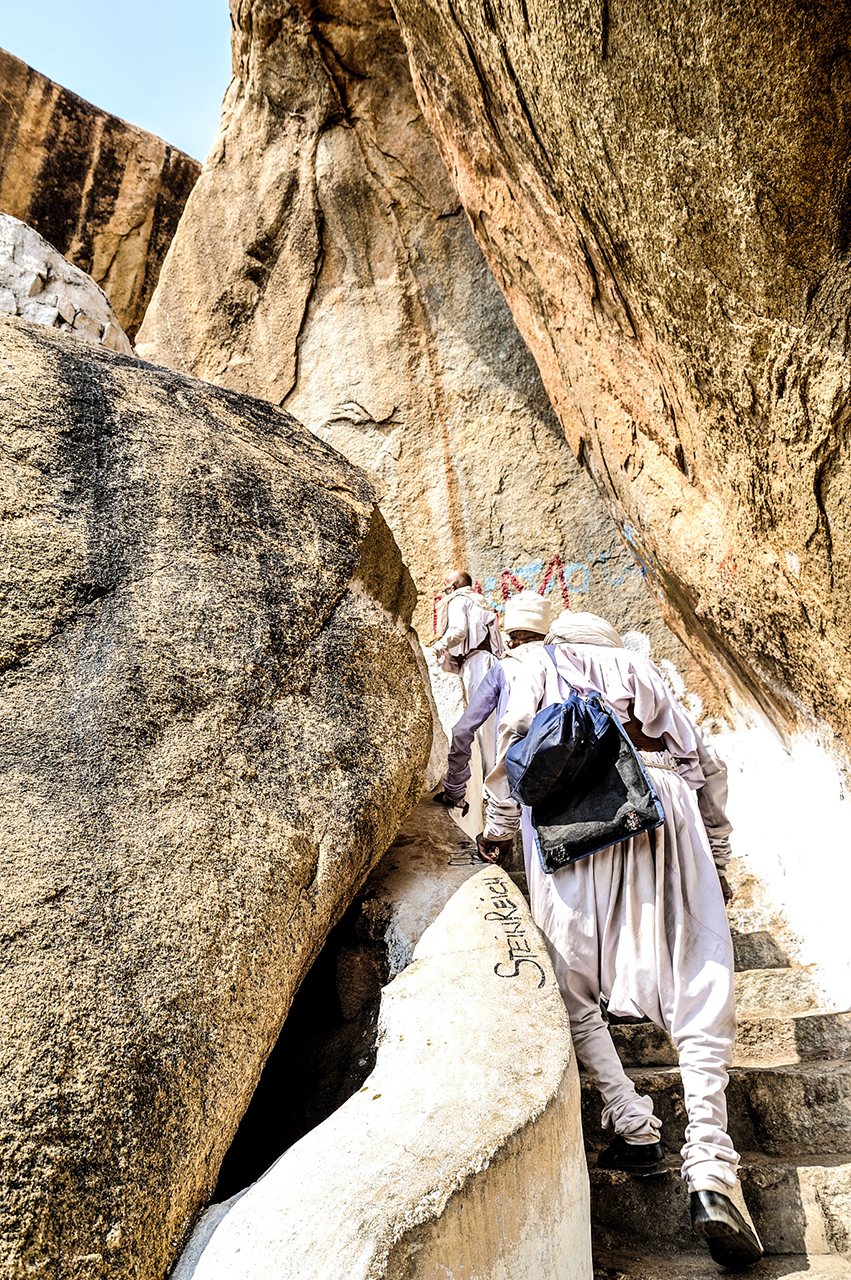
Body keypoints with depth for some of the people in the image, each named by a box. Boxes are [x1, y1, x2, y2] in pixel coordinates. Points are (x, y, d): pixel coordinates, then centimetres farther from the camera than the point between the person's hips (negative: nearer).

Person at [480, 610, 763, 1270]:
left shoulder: (540, 667, 25)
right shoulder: (641, 668, 30)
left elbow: (514, 738, 6)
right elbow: (707, 766, 24)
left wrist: (499, 829, 17)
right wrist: (717, 862, 31)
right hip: (662, 798, 2)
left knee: (571, 983, 12)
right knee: (698, 987, 3)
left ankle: (636, 1130, 7)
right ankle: (711, 1167, -8)